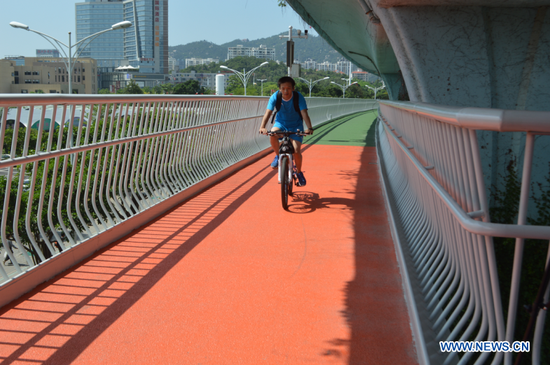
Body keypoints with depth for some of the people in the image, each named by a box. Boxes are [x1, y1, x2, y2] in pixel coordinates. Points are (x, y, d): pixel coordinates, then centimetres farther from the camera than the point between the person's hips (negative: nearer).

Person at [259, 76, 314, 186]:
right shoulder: (275, 97, -18)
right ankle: (278, 156, -8)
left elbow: (304, 113, -31)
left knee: (296, 151, -16)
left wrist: (309, 128, -48)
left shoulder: (298, 97, -22)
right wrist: (262, 127, -45)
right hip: (281, 123, 1)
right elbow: (268, 112, -28)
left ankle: (299, 172, 13)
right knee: (273, 134, -34)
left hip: (296, 125, -1)